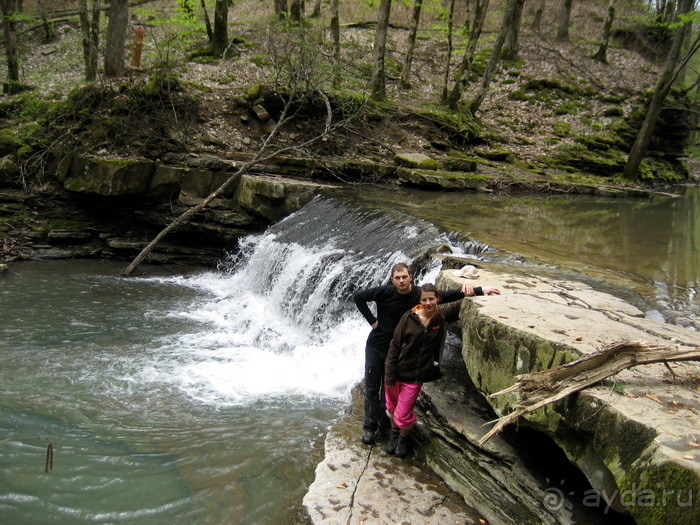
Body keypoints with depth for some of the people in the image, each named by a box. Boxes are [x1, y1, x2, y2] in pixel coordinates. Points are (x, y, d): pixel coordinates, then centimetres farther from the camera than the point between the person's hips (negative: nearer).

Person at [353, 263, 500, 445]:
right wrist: (372, 320, -12)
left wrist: (479, 290, -24)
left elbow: (448, 295, -14)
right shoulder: (384, 292, -17)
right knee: (372, 388, 4)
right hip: (376, 346, -2)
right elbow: (358, 296, -9)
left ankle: (384, 418, 34)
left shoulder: (420, 295, -11)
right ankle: (369, 426, 15)